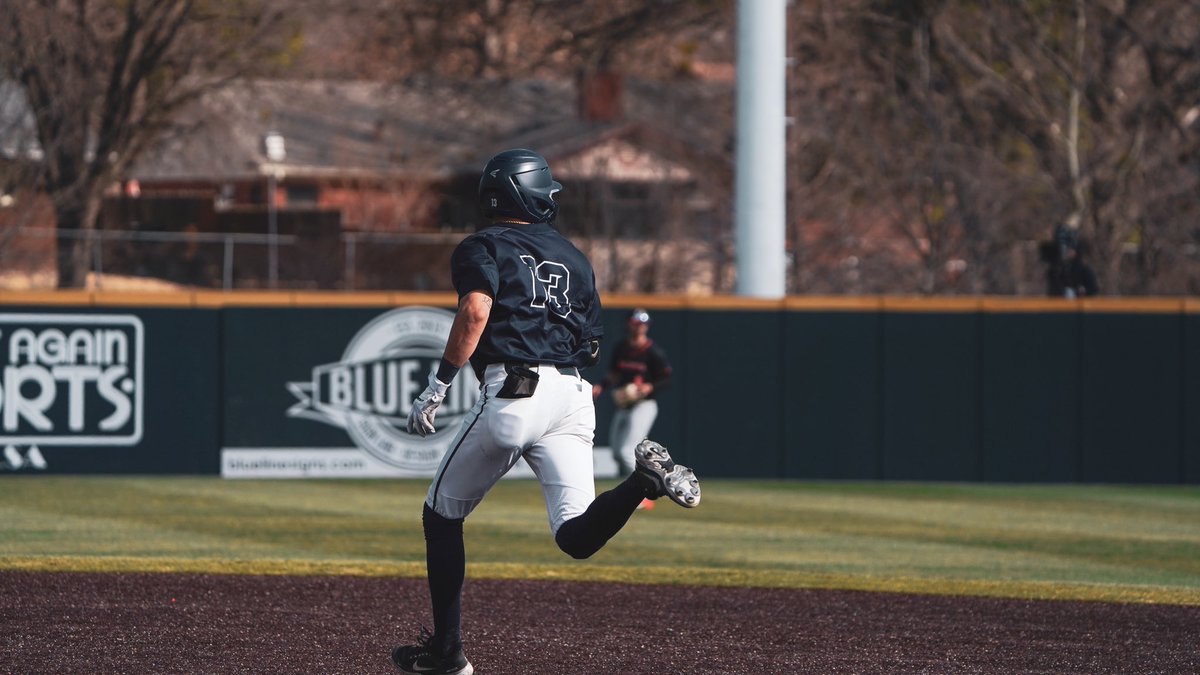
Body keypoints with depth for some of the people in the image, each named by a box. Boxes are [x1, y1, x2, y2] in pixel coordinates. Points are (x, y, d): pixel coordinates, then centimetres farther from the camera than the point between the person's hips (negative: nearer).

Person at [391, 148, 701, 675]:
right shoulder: (574, 258, 24)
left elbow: (476, 309, -14)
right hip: (573, 394, 5)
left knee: (442, 514, 14)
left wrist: (437, 386, -14)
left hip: (512, 392, -5)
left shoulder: (484, 247, 6)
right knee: (576, 536, -5)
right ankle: (645, 479, -31)